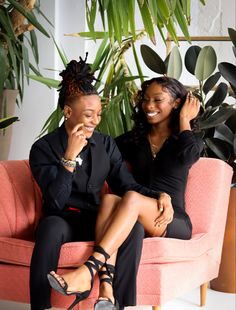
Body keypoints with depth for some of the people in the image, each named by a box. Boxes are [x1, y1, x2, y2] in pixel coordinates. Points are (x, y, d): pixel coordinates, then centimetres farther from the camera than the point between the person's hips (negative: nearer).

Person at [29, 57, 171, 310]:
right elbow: (56, 201, -12)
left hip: (96, 221, 3)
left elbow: (126, 185, 4)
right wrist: (70, 156, -19)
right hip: (61, 219, -3)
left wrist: (159, 196, -14)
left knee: (134, 228, -28)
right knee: (52, 227, -39)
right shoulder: (44, 148, -2)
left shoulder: (106, 144, 10)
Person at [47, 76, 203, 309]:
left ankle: (86, 273, -48)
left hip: (174, 222, -3)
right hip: (138, 221, 3)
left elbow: (188, 155, -16)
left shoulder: (189, 141, 8)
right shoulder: (134, 139, 19)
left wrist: (184, 120, -4)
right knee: (109, 199, -31)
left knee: (131, 198, -34)